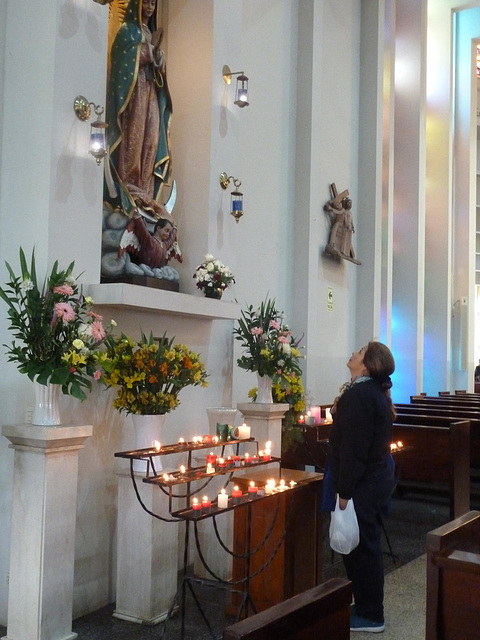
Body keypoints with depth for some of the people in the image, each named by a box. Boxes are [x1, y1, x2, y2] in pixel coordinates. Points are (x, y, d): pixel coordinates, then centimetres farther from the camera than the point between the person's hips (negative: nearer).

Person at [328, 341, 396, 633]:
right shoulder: (375, 391, 10)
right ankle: (367, 606, 30)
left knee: (361, 546, 1)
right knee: (367, 544, 18)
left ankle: (370, 616, 14)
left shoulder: (359, 395, -22)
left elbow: (353, 448, -24)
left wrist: (345, 491, -20)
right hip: (377, 475, 10)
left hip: (363, 482, -10)